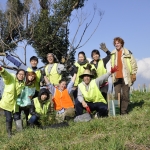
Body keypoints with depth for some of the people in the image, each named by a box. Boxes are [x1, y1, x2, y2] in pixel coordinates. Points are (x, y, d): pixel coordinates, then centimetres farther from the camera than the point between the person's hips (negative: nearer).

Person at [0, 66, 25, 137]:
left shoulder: (23, 83, 2)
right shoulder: (11, 78, -12)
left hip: (15, 104, 3)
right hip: (7, 102, -3)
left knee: (17, 117, 5)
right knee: (9, 118, -1)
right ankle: (9, 133, 17)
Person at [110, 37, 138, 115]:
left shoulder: (127, 53, 1)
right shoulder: (113, 54, 12)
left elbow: (133, 64, 2)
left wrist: (133, 74, -3)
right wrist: (112, 74, 12)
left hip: (126, 77, -3)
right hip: (116, 77, 3)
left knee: (125, 95, 0)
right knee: (117, 95, 0)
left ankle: (124, 111, 6)